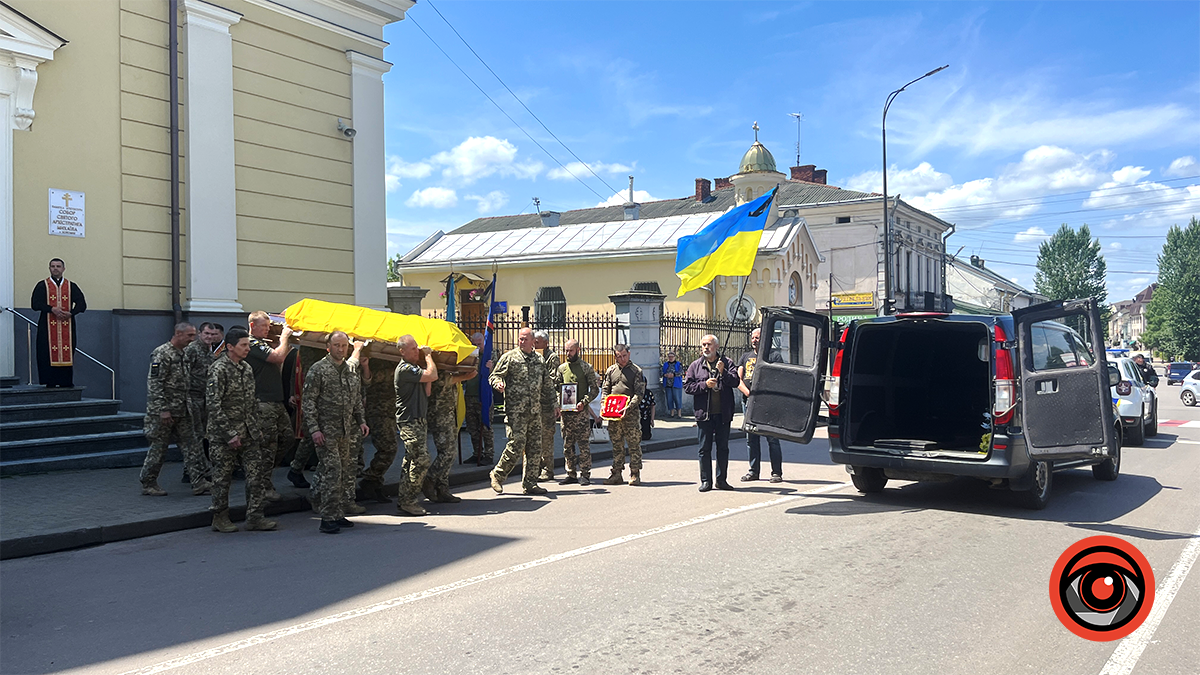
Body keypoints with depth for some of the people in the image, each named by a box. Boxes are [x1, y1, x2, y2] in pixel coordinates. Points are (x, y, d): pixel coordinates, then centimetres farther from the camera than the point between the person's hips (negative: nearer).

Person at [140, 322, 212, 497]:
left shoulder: (183, 353, 13)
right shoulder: (162, 354, -14)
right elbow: (154, 383, -19)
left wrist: (189, 406, 19)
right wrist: (163, 409, -22)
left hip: (182, 411, 8)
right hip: (164, 412, -8)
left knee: (191, 445, 2)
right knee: (158, 448, 2)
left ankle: (199, 483, 0)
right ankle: (148, 484, 15)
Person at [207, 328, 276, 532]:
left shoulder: (246, 368, 12)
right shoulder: (218, 370, -13)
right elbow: (213, 405, -17)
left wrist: (256, 428, 14)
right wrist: (230, 434, -18)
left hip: (248, 432, 7)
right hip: (224, 434, -7)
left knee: (256, 472, 3)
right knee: (223, 476, 3)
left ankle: (255, 517, 9)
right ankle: (220, 518, 16)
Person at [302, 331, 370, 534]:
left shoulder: (352, 369, 12)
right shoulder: (318, 369, -5)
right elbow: (308, 401, -7)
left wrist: (361, 421, 12)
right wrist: (314, 429, -13)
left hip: (347, 430, 6)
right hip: (326, 431, -6)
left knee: (346, 472, 7)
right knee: (331, 472, -11)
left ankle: (339, 514, 16)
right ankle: (328, 518, -6)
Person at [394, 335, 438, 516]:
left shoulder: (413, 368, 17)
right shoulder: (405, 368, -15)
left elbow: (426, 393, 15)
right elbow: (432, 375, -24)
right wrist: (428, 355, -6)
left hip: (418, 420, 10)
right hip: (410, 421, -10)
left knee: (410, 460, 12)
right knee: (421, 460, -14)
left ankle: (403, 500, 17)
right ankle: (408, 502, -10)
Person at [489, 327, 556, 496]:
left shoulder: (539, 359, 15)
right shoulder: (509, 357, 0)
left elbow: (547, 383, 25)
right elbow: (494, 376, -1)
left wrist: (553, 402, 24)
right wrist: (498, 384, -23)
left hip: (535, 411, 5)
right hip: (516, 410, -5)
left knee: (535, 448, 5)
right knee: (516, 446, -11)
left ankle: (530, 483, 12)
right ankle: (497, 475, 8)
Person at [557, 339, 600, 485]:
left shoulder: (587, 367, 1)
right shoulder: (561, 368, 13)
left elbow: (595, 389, -1)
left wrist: (584, 402, -14)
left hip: (581, 411, -4)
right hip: (565, 411, 4)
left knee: (583, 444, -3)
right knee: (568, 445, 6)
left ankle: (585, 475, 2)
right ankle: (571, 475, 13)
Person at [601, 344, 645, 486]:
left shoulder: (636, 371, 1)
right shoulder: (610, 370, 13)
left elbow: (639, 393, -5)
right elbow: (605, 390, 15)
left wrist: (629, 407, -18)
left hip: (631, 412, -4)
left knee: (634, 444, -2)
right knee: (617, 445, 8)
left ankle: (635, 474, 5)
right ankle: (617, 473, 13)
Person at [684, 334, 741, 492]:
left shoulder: (727, 363, 4)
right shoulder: (696, 365, 7)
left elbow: (735, 382, -6)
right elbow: (687, 386, 1)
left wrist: (723, 372, -21)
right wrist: (704, 384, -12)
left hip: (723, 414, 0)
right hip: (704, 414, 0)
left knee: (723, 448, 7)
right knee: (705, 449, 3)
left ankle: (722, 480, 16)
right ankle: (706, 481, 10)